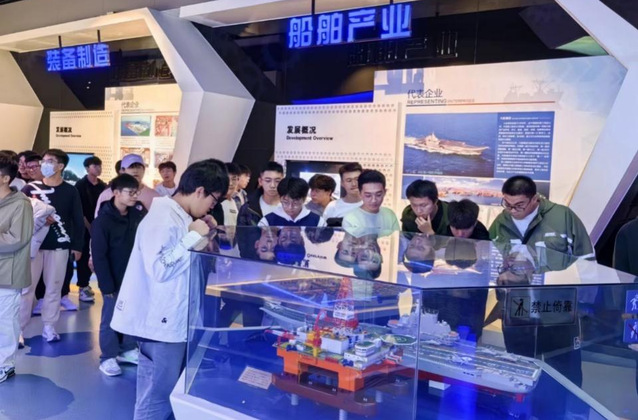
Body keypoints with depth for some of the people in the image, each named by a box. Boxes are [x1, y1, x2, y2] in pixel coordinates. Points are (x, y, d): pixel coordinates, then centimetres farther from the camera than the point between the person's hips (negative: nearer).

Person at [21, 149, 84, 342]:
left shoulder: (70, 191, 2)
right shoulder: (31, 188, 3)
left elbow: (78, 220, 4)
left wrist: (77, 246, 2)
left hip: (59, 247, 0)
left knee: (54, 287, 6)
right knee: (26, 287, -1)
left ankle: (49, 326, 17)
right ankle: (18, 327, 9)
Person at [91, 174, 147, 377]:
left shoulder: (138, 213, 0)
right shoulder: (103, 220, -15)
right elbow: (98, 255, -15)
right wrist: (106, 284, -15)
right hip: (114, 278, -5)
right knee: (111, 317, 4)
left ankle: (127, 349, 28)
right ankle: (108, 357, 16)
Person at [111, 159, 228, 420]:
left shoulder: (178, 216, 9)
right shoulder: (164, 218, -20)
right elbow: (160, 269, -28)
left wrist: (199, 234, 7)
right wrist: (193, 237, -21)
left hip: (171, 319, 10)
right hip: (160, 322, -10)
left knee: (166, 392, 20)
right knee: (157, 397, 3)